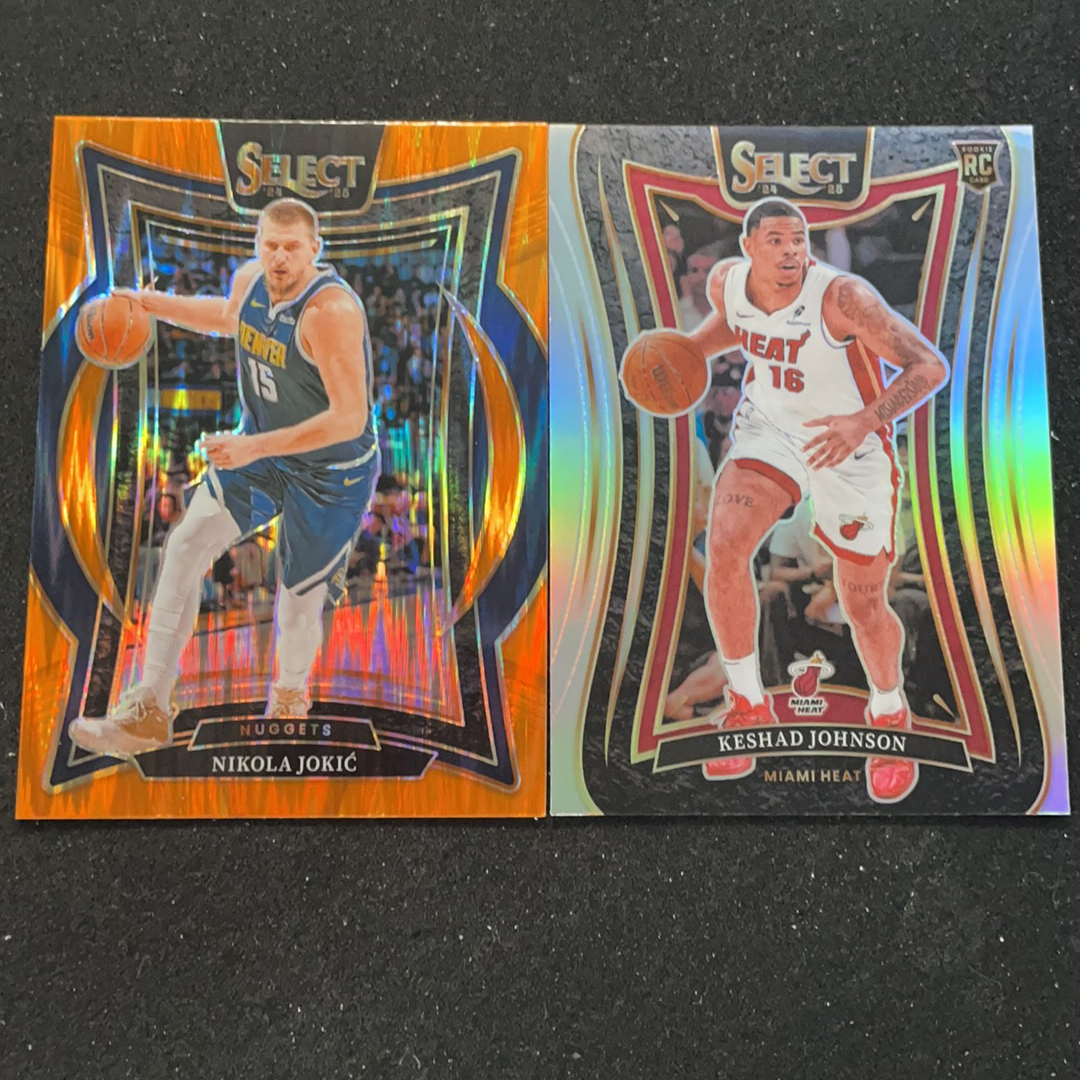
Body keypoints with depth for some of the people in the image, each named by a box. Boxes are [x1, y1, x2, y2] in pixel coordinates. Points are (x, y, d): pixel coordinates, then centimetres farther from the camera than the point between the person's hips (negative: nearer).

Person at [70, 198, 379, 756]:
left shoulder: (331, 310, -28)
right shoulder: (249, 280, -4)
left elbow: (350, 419, -32)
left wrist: (253, 448, -33)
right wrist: (150, 304, 18)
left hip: (332, 473, -7)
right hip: (260, 447, 7)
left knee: (299, 602, 4)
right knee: (185, 547, -5)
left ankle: (289, 700, 38)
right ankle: (148, 710, 6)